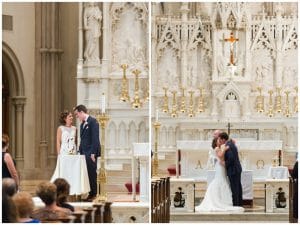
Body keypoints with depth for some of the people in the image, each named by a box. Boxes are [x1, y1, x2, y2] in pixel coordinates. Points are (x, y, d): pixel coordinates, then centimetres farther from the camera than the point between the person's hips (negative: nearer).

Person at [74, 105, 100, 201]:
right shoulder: (82, 124, 19)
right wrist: (80, 152, 13)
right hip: (84, 153, 8)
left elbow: (95, 138, -14)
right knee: (88, 174, 5)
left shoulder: (93, 121, -8)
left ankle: (95, 194, -4)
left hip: (90, 153, -8)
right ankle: (91, 194, 6)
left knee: (92, 173, -7)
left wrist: (93, 153, -18)